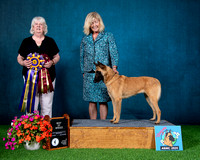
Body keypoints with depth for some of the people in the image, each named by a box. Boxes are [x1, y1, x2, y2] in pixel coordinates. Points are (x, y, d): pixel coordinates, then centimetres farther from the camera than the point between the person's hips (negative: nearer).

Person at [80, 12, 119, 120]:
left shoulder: (108, 36, 5)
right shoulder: (85, 39, 13)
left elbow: (114, 53, -4)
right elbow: (82, 57, 16)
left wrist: (114, 67, -19)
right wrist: (83, 72, 9)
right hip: (89, 74, 3)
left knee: (103, 101, 0)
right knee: (91, 101, 5)